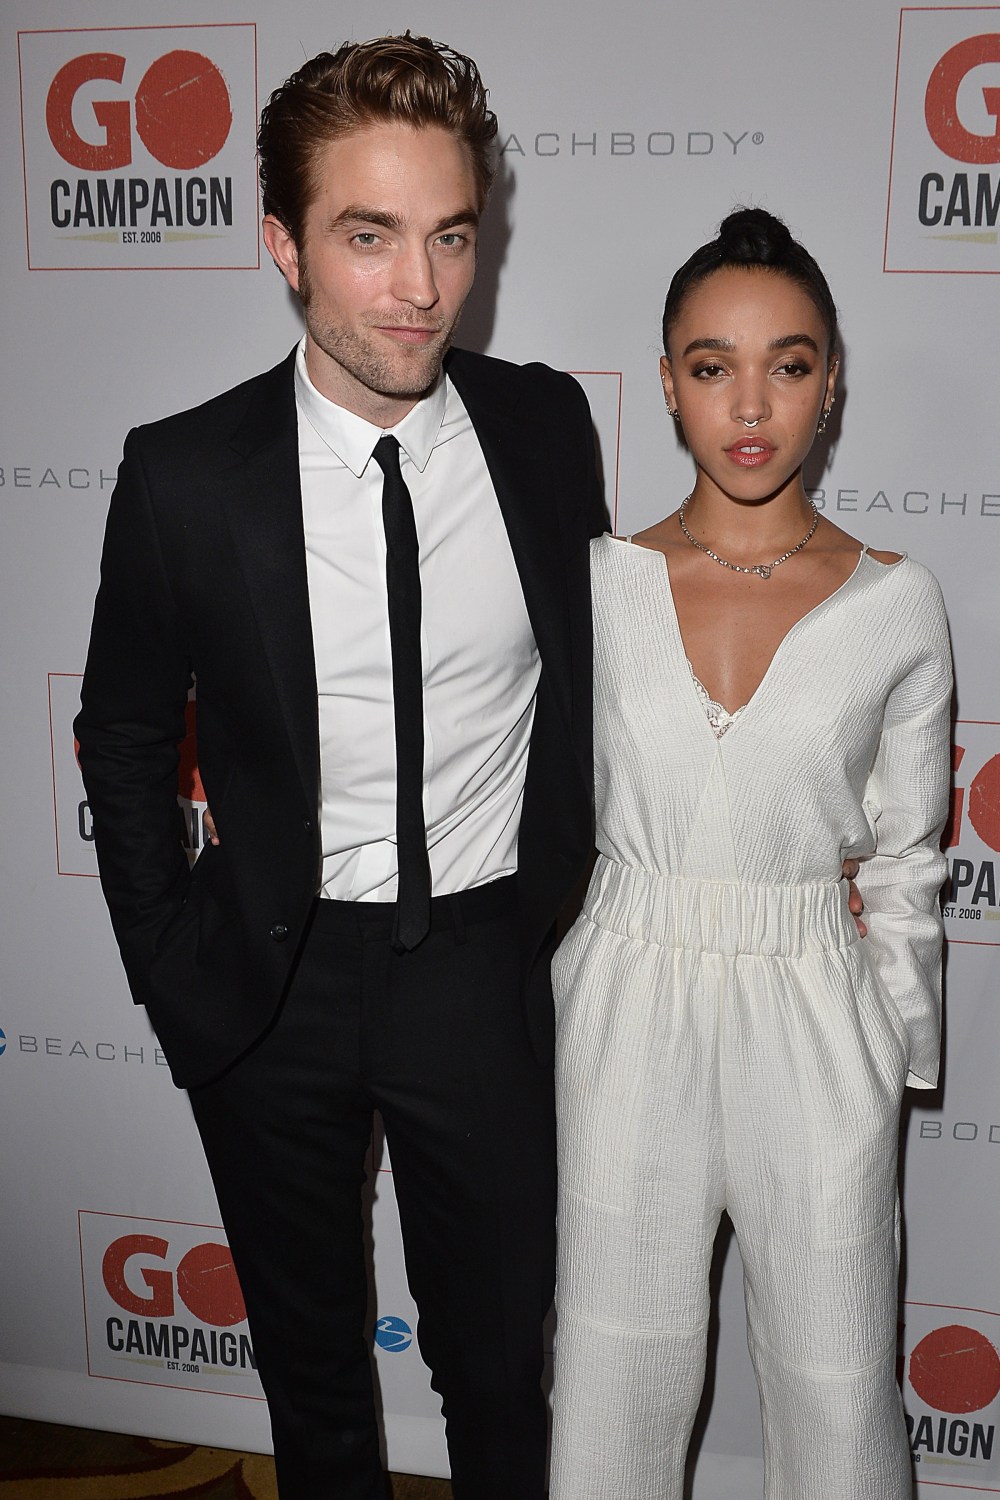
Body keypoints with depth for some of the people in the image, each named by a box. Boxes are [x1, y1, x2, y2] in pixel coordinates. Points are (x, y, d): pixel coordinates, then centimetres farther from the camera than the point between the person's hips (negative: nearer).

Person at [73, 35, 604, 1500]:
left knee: (500, 1354, 18)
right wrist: (168, 966, 0)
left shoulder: (545, 425, -8)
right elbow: (125, 731, 0)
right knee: (309, 1359, 22)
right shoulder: (186, 474, -13)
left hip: (483, 961, 1)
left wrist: (558, 885, 4)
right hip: (276, 980, 0)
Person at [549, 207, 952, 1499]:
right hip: (629, 1012, 1)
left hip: (816, 1019, 0)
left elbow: (904, 861, 3)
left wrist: (899, 1054, 6)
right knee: (620, 1377, 15)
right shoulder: (599, 583, -3)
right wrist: (540, 1018, 7)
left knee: (837, 1383, 13)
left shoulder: (897, 605, -4)